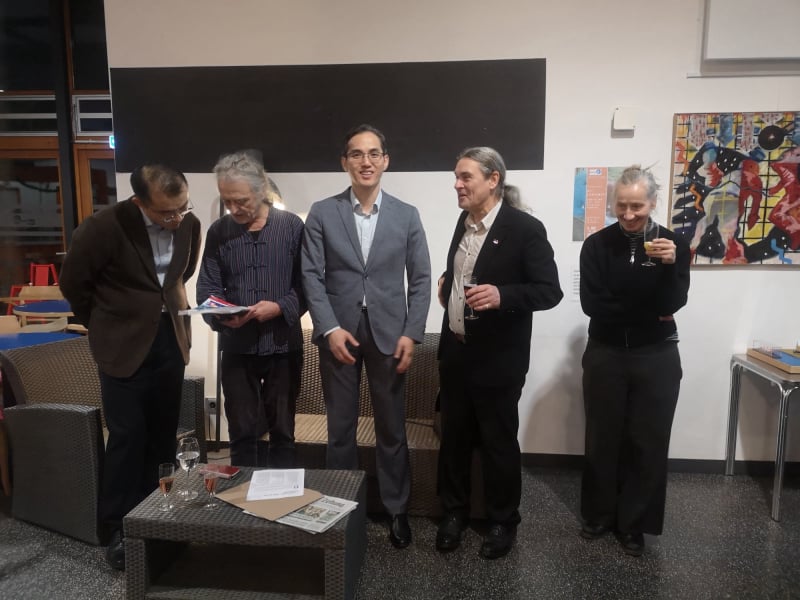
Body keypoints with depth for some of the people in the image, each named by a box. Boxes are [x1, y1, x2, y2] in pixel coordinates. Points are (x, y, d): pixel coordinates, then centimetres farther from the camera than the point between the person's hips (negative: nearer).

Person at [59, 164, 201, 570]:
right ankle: (119, 527, 18)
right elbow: (73, 282, -4)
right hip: (124, 345, -4)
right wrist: (105, 325, 5)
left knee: (163, 433, 13)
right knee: (128, 436, 1)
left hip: (170, 339, 4)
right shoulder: (105, 227, -18)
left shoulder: (189, 224, -5)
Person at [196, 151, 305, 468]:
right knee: (242, 433, 10)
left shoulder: (291, 226, -3)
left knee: (282, 431, 11)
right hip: (237, 348, 2)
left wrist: (280, 307, -20)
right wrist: (220, 316, -16)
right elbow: (207, 287, 4)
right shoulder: (217, 232, 4)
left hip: (283, 345, -1)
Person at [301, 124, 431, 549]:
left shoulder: (406, 215, 5)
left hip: (388, 334, 1)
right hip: (339, 333, 0)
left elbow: (421, 279, 3)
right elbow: (312, 277, -2)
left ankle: (396, 509, 26)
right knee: (340, 428, 11)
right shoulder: (322, 213, 3)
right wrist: (331, 328, -13)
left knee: (392, 429, 9)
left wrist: (411, 333, -7)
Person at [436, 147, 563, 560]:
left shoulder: (525, 228, -15)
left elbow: (550, 291, -16)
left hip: (497, 357, -6)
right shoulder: (465, 220, 8)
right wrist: (448, 282, 5)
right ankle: (454, 512, 36)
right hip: (455, 350, 7)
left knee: (498, 442, 10)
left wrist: (501, 295, -30)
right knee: (454, 437, 16)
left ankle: (503, 521, 31)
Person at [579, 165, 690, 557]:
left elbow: (674, 303, -12)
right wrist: (649, 313, -11)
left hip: (656, 357, 1)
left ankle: (633, 522, 25)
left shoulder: (674, 244, -2)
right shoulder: (597, 244, -4)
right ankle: (598, 514, 28)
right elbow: (592, 304, -12)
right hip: (605, 355, 0)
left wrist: (670, 266, -29)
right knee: (602, 440, 10)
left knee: (648, 443, 8)